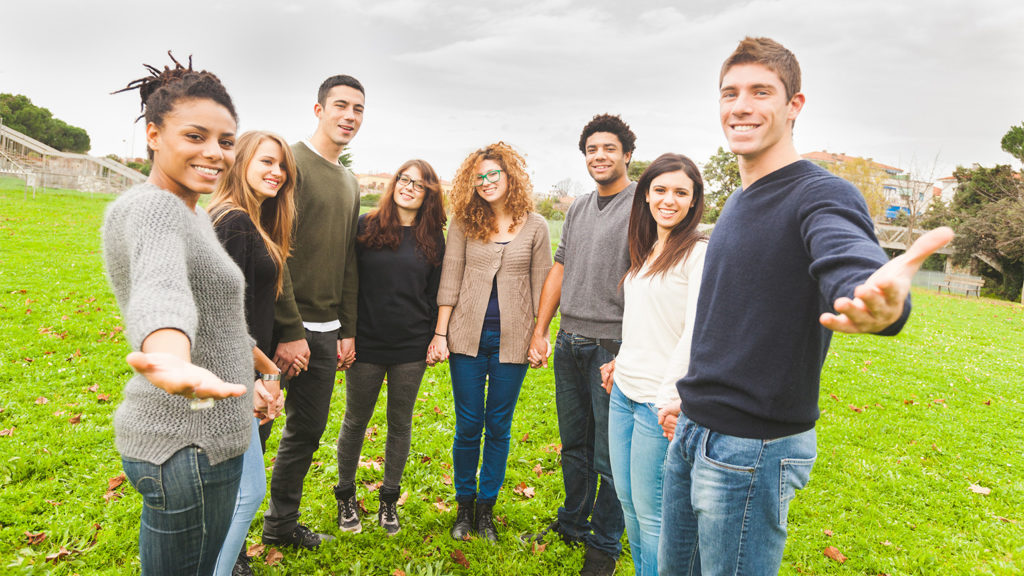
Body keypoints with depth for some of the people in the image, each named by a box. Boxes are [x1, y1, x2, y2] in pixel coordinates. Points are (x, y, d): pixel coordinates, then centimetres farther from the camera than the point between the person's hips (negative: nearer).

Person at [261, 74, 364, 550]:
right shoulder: (292, 162, -9)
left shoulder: (350, 183, 16)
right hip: (283, 326, -8)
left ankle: (282, 524, 32)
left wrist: (347, 330, 14)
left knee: (307, 431, 15)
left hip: (325, 330, 8)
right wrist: (291, 331, -18)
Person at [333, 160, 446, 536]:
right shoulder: (366, 226, -2)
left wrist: (435, 338, 2)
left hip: (411, 349, 1)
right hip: (366, 343, -1)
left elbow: (435, 293, 7)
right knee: (356, 421, 12)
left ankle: (389, 499, 29)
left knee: (400, 423, 12)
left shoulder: (433, 238, 3)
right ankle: (346, 496, 31)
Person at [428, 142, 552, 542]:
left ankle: (486, 508, 24)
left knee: (499, 428, 8)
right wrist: (440, 334, -3)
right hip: (468, 338, 0)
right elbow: (449, 280, 1)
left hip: (512, 340, 0)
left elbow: (541, 284, 5)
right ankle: (464, 506, 26)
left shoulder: (534, 226, 2)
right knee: (468, 426, 7)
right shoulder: (463, 223, 2)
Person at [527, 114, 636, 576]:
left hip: (613, 346, -6)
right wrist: (540, 330, 11)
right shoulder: (578, 209, 14)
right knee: (574, 445, 18)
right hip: (569, 344, 7)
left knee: (610, 457, 4)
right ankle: (573, 522, 36)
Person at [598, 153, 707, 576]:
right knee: (626, 500, 17)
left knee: (650, 510, 3)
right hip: (623, 390, 8)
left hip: (659, 401, -8)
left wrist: (670, 398, -20)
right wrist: (621, 363, 14)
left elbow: (696, 333, -18)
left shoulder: (700, 253, -12)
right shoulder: (646, 252, 13)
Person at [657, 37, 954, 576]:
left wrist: (876, 297, -60)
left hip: (753, 449, -8)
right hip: (692, 432, 8)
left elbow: (848, 259, -38)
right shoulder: (738, 202, 12)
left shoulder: (821, 195, -14)